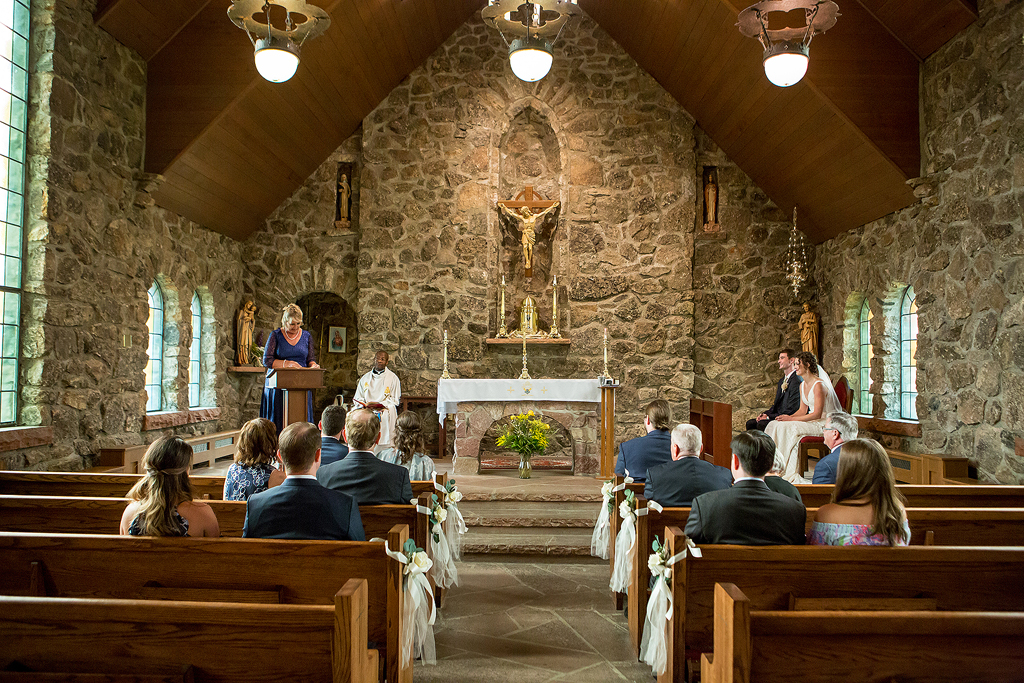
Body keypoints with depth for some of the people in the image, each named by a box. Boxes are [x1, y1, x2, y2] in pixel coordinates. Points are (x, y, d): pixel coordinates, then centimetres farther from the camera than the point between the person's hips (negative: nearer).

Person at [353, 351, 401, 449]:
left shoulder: (393, 378, 9)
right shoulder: (365, 378, 20)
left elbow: (395, 400, 4)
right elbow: (357, 398, 17)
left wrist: (379, 404, -9)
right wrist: (365, 404, -4)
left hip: (384, 409, -3)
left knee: (383, 416, -27)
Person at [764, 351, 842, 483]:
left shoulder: (818, 385, -17)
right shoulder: (802, 385, 11)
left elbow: (817, 414, -22)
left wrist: (791, 419, -23)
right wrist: (788, 417, -6)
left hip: (823, 423, -9)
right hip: (811, 421, 9)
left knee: (789, 428, -29)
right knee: (774, 425, -12)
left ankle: (789, 474, -20)